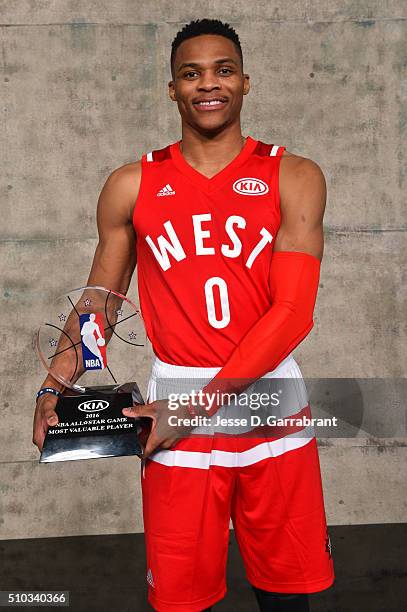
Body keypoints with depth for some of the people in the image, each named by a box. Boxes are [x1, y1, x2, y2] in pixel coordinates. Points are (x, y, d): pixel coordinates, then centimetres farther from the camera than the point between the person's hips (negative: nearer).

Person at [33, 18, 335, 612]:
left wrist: (197, 407, -17)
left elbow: (293, 311, -11)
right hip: (174, 402, 1)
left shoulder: (293, 178, -1)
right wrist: (55, 388, -6)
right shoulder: (132, 186, 5)